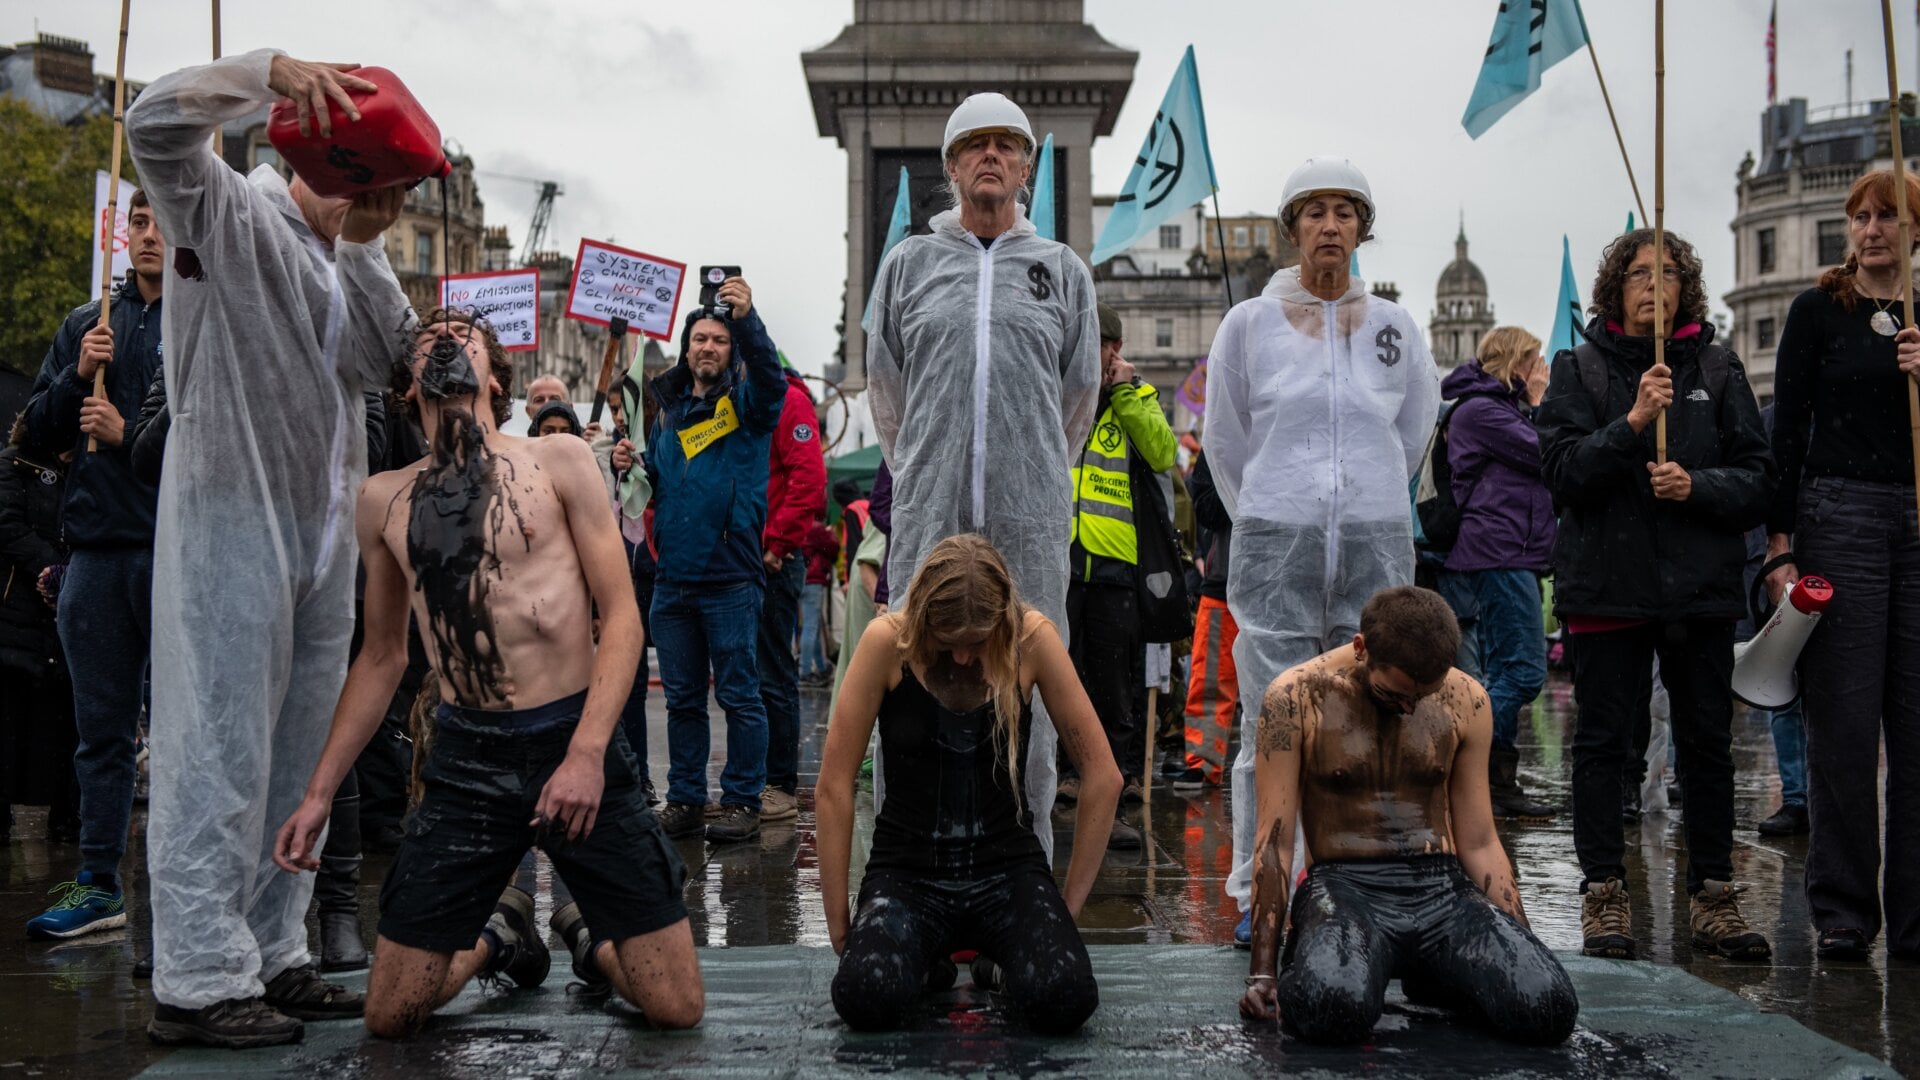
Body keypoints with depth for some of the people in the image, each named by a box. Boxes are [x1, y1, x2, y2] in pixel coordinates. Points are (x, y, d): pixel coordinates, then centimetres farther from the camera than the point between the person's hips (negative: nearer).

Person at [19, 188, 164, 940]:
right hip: (96, 548, 5)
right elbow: (36, 439, 12)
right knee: (101, 729, 10)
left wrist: (131, 435, -14)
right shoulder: (86, 326, 14)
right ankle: (98, 884, 17)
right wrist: (76, 378, -4)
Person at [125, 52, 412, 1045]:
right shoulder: (229, 217, -4)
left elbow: (391, 360, 4)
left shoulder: (343, 260, 17)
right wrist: (272, 70, -23)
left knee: (296, 758, 10)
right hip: (231, 525, -8)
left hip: (320, 536, 8)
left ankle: (269, 956, 19)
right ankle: (197, 981, -2)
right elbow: (155, 122, -21)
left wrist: (361, 247, -6)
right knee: (221, 750, -7)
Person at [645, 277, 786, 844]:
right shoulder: (669, 410, 16)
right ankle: (685, 800, 17)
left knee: (739, 695, -1)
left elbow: (769, 375, -22)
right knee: (682, 698, 10)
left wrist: (747, 319, -38)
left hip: (730, 578, -5)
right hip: (672, 579, 5)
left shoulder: (746, 402, 1)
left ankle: (743, 801, 6)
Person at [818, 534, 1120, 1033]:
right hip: (907, 871, 0)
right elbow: (834, 787, -8)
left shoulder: (1033, 638, -10)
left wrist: (1067, 906, -3)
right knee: (865, 1000, -30)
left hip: (1007, 868, 0)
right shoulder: (888, 641, -12)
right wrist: (838, 919, -6)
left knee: (1065, 1001, -28)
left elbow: (1102, 777, -4)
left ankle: (1003, 963, 9)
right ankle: (925, 961, 7)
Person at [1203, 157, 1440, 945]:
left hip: (1377, 546, 2)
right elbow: (1224, 441, 11)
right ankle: (1257, 894, 8)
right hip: (1274, 548, -2)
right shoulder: (1250, 324, 2)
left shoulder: (1396, 328, 8)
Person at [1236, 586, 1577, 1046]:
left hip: (1441, 886, 3)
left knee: (1548, 1010, -24)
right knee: (1332, 1010, -37)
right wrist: (1262, 972, -8)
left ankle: (1430, 975, 7)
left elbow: (1479, 845, 12)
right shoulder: (1297, 697, -5)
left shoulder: (1466, 702, 5)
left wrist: (1525, 952, 7)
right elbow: (1275, 843, -4)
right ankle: (1315, 963, 1)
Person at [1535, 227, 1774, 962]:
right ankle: (1604, 896, 9)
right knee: (1603, 741, 1)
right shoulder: (1580, 370, 5)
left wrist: (1697, 486, -14)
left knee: (1707, 742, 5)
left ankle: (1713, 896, 14)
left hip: (1702, 589, 2)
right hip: (1607, 584, -2)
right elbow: (1563, 473, -7)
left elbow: (1757, 475, 5)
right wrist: (1632, 424, -20)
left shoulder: (1717, 370, 9)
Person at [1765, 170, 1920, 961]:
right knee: (1845, 722, -3)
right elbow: (1788, 428, 0)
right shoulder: (1819, 310, 4)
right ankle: (1842, 911, 6)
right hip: (1840, 516, -3)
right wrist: (1780, 545, -6)